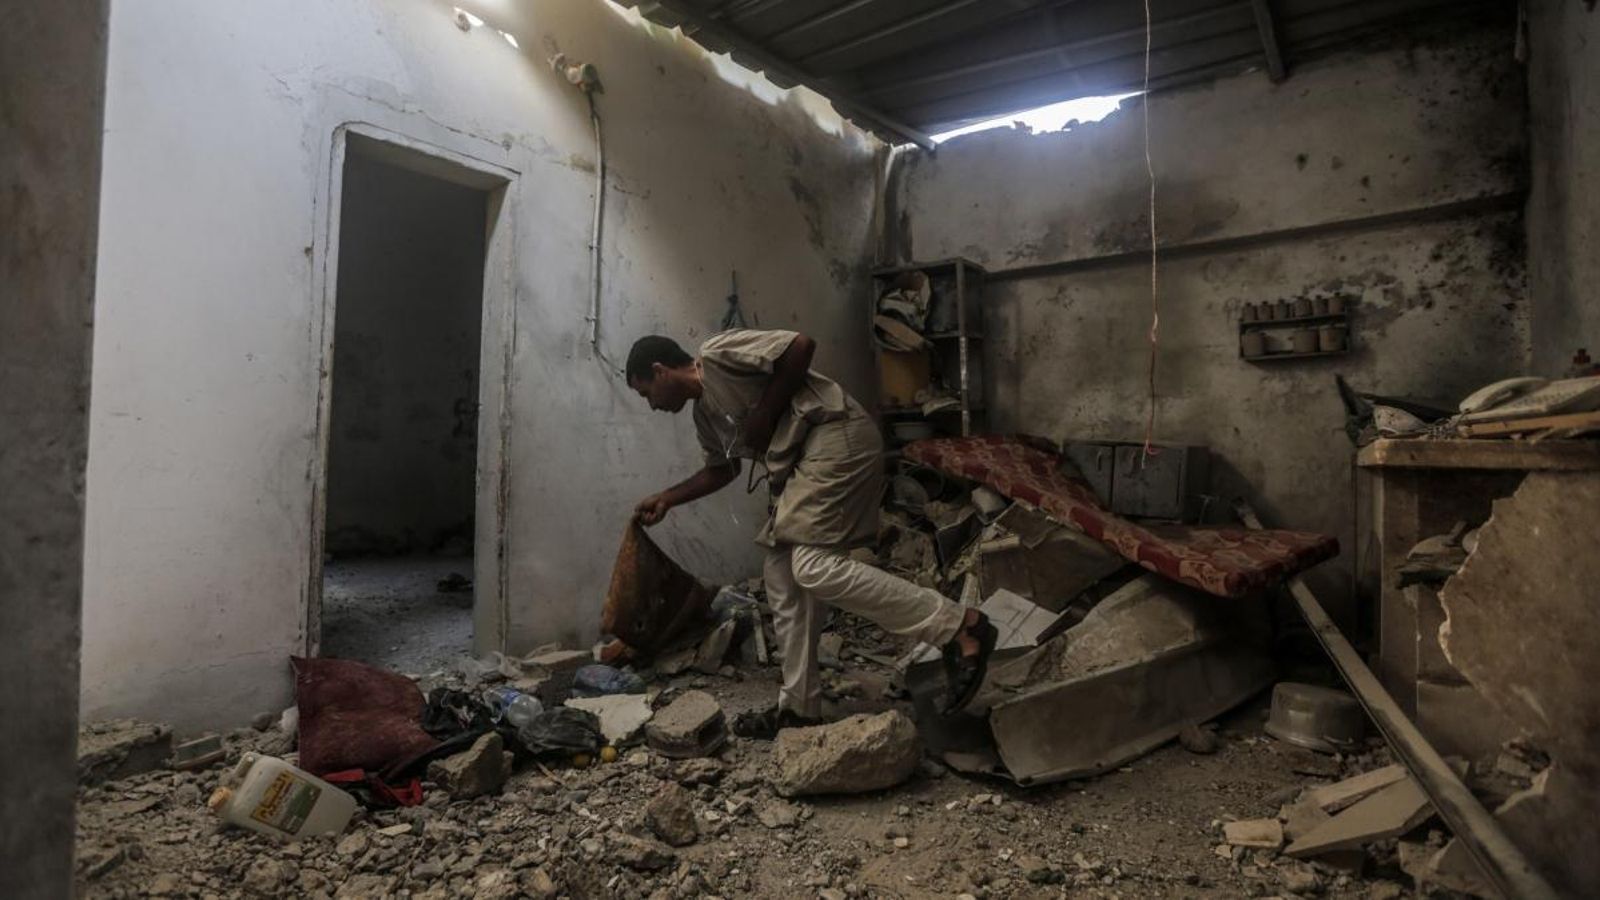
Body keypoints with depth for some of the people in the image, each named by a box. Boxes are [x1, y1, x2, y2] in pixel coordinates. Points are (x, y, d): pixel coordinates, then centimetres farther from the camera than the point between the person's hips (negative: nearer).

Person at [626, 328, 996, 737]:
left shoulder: (718, 354, -7)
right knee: (782, 576, 8)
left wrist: (764, 416, -11)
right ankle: (798, 706, 16)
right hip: (800, 462, 10)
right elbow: (721, 470, 35)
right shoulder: (704, 414, 21)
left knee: (812, 567, -20)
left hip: (836, 438, -10)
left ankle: (959, 627, -17)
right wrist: (666, 499, 30)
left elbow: (801, 346, -15)